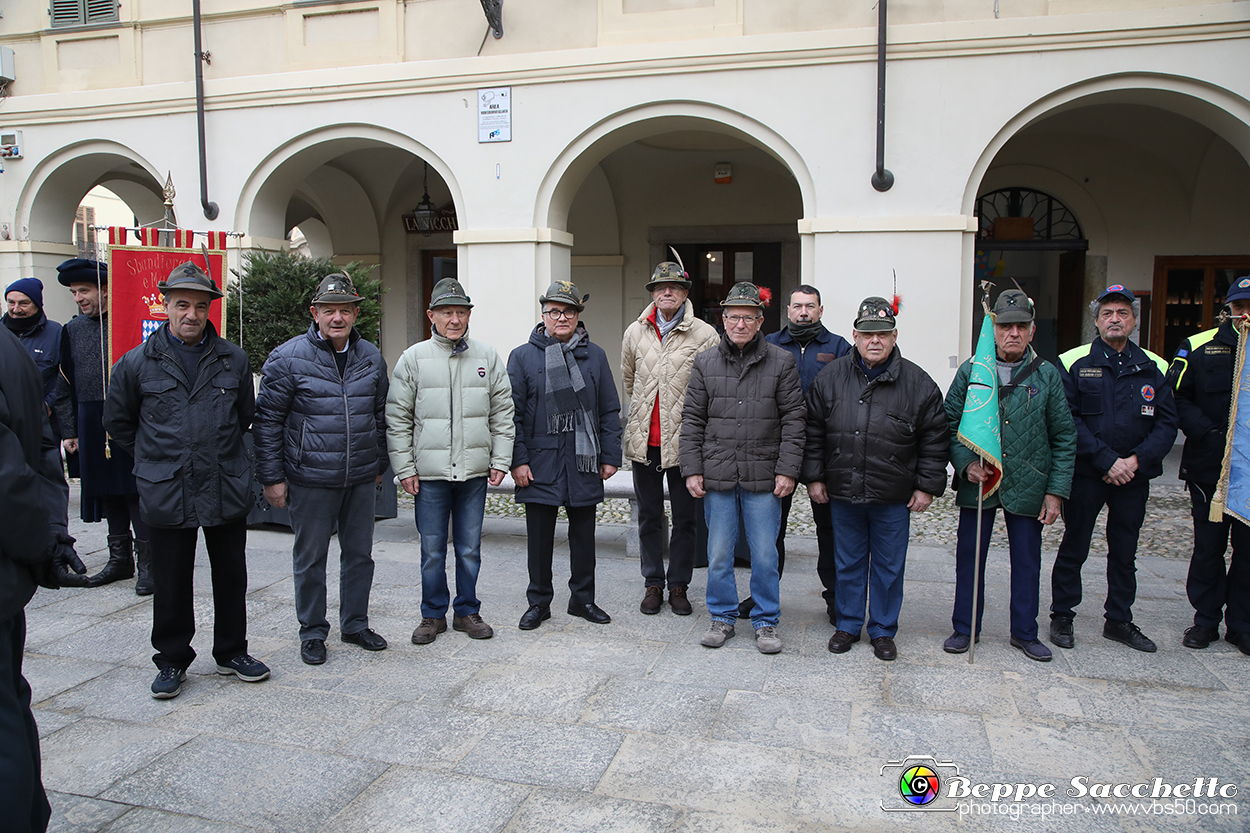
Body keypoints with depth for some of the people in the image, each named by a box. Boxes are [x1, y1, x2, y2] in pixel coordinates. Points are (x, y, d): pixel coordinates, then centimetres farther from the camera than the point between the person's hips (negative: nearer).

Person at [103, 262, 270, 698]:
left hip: (227, 488, 2)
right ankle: (172, 661, 23)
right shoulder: (137, 363, -1)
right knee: (171, 581, 7)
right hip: (167, 493, -1)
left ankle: (232, 652, 27)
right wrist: (154, 457, 11)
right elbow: (117, 421, 12)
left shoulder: (233, 360, 4)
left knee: (231, 576, 11)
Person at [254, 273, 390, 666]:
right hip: (310, 480, -4)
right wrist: (272, 477, -7)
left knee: (360, 553, 13)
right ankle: (312, 633, 23)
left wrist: (379, 466, 15)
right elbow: (268, 421, -5)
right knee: (310, 558, 8)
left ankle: (355, 624, 29)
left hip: (361, 479, 4)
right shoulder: (288, 358, -8)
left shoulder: (371, 358, 6)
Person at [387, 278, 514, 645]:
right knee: (432, 550, 8)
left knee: (470, 549, 10)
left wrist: (500, 460, 2)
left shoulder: (487, 357, 5)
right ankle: (433, 615, 23)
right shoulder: (413, 358, 0)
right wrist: (404, 468, -4)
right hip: (429, 473, -1)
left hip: (475, 473, 1)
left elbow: (502, 412, 8)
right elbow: (397, 418, 1)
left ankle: (467, 611, 25)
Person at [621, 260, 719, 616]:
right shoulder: (635, 332, 6)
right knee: (649, 516, 12)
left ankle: (679, 584, 21)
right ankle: (653, 583, 25)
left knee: (686, 517, 7)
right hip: (644, 440, 3)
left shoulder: (705, 335, -5)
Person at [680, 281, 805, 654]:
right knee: (719, 554, 9)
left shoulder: (781, 362, 2)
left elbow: (793, 420, 2)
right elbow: (692, 420, 7)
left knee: (764, 555, 6)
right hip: (717, 475, 1)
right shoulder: (705, 363, 6)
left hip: (763, 478, -1)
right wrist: (692, 469, 0)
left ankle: (766, 622, 22)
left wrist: (787, 470, -5)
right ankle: (722, 617, 26)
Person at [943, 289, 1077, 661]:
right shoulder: (970, 371, 1)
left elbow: (1064, 437, 3)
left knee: (1027, 561, 11)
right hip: (977, 483, 0)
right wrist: (965, 463, -12)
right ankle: (965, 628, 24)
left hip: (1027, 487, 0)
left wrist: (1056, 490, -2)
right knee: (969, 557, 8)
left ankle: (1025, 632, 28)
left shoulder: (1047, 375, 1)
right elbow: (950, 422, 3)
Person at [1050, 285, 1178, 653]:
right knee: (1074, 547, 6)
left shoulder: (1153, 368, 6)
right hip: (1085, 474, -3)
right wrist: (1107, 460, -16)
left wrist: (1136, 460, -13)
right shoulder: (1073, 363, -3)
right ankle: (1061, 616, 20)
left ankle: (1119, 620, 27)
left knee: (1125, 551, 13)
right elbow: (1068, 421, -10)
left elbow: (1167, 423, 2)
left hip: (1134, 475, 3)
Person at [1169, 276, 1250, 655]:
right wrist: (1210, 435, -13)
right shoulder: (1199, 347, 0)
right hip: (1209, 467, -1)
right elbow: (1176, 398, -3)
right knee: (1208, 545, 8)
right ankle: (1206, 619, 21)